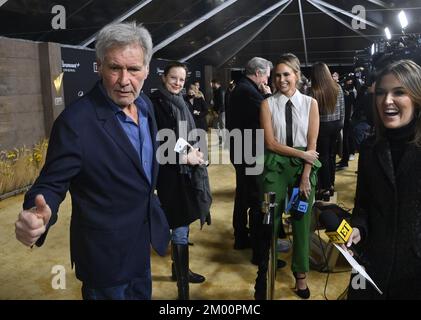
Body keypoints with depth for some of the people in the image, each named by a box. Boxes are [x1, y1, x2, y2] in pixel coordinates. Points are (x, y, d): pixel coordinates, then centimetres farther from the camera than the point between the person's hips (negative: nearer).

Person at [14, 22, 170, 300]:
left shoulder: (145, 104, -3)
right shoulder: (76, 121, -27)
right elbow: (51, 184, -21)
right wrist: (37, 216, -40)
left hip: (143, 242, 7)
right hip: (107, 254, -7)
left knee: (142, 294, 26)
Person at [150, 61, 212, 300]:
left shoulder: (180, 103, 12)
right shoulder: (156, 104, -12)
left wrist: (194, 151, -4)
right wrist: (185, 157, -17)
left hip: (188, 170, 8)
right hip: (171, 173, -8)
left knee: (182, 224, 18)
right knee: (180, 228, -5)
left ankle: (180, 269, 35)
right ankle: (183, 288, 3)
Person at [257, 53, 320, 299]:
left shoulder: (310, 103, 1)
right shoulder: (268, 104, -1)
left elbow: (312, 144, -2)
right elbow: (270, 142, -7)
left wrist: (305, 177, -9)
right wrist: (302, 153, -11)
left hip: (304, 167, 1)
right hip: (276, 166, -1)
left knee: (302, 221, 10)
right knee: (270, 219, 2)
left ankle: (300, 275, 27)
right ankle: (264, 273, 18)